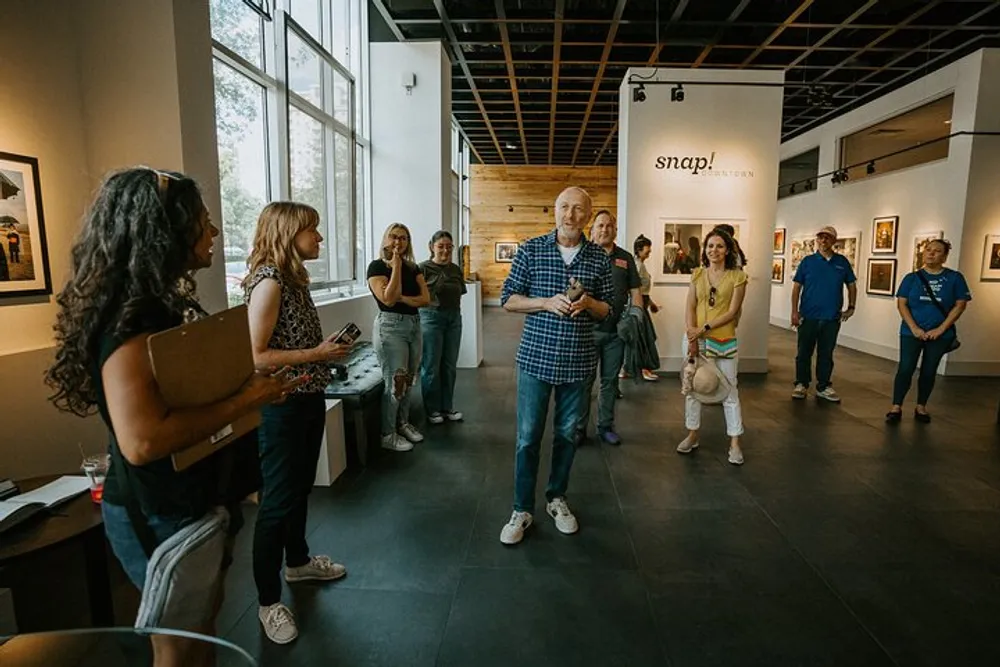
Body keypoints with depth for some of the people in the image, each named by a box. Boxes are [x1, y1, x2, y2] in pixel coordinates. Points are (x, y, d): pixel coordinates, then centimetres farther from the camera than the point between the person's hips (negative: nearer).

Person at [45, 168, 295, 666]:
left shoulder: (163, 304, 5)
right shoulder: (130, 318, -26)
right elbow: (141, 441, -34)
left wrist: (257, 389, 2)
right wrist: (243, 401, -26)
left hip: (191, 500, 9)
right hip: (161, 516, -9)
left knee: (203, 623, 26)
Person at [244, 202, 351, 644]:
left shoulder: (294, 277, 9)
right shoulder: (268, 282, -18)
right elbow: (255, 356, -23)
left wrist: (329, 348, 5)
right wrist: (318, 354, -19)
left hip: (308, 398, 9)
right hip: (281, 405, -9)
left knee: (300, 487, 22)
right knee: (277, 499, 3)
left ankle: (298, 562, 42)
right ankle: (268, 600, 19)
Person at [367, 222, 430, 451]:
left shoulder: (413, 268, 11)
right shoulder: (377, 266, -6)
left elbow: (425, 298, 1)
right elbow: (388, 299, -19)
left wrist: (402, 298, -15)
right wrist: (396, 266, -15)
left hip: (414, 325, 6)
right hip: (390, 327, -6)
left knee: (408, 380, 12)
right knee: (395, 382, -5)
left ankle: (403, 424, 28)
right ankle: (387, 435, 7)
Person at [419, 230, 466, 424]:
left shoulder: (456, 269, 9)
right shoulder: (424, 268, -7)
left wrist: (454, 312, 5)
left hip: (454, 318, 5)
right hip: (432, 317, -5)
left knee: (449, 366, 11)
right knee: (431, 366, 2)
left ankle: (447, 407, 23)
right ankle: (432, 410, 16)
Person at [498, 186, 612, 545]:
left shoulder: (600, 258, 3)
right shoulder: (530, 250, -2)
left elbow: (607, 310, 9)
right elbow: (508, 300, -1)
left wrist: (588, 303, -13)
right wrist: (547, 302, -16)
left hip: (578, 361, 2)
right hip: (535, 357, -2)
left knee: (567, 434, 14)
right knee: (528, 436, 3)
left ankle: (557, 498, 34)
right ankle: (522, 509, 19)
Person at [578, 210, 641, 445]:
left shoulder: (626, 258, 10)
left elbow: (635, 291, 11)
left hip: (616, 331, 3)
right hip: (588, 329, -3)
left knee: (610, 380, 13)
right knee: (584, 380, 4)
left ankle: (605, 426, 26)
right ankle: (579, 427, 16)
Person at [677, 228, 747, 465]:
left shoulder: (737, 276, -3)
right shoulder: (697, 274, 6)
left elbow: (731, 312, -9)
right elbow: (689, 308, 1)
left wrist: (705, 328, -18)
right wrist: (692, 337, -11)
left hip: (724, 341, -3)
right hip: (695, 338, 3)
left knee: (729, 391, 2)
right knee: (692, 387, 11)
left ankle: (734, 443, 12)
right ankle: (692, 436, 25)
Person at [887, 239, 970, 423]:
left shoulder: (955, 278, 0)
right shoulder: (912, 278, 2)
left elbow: (960, 305, -2)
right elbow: (901, 304, -2)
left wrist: (941, 329, -10)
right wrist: (914, 328, -12)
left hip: (940, 335, 0)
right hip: (911, 332, 0)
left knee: (929, 371, 9)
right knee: (905, 369, -4)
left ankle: (921, 407, 21)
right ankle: (896, 408, 0)